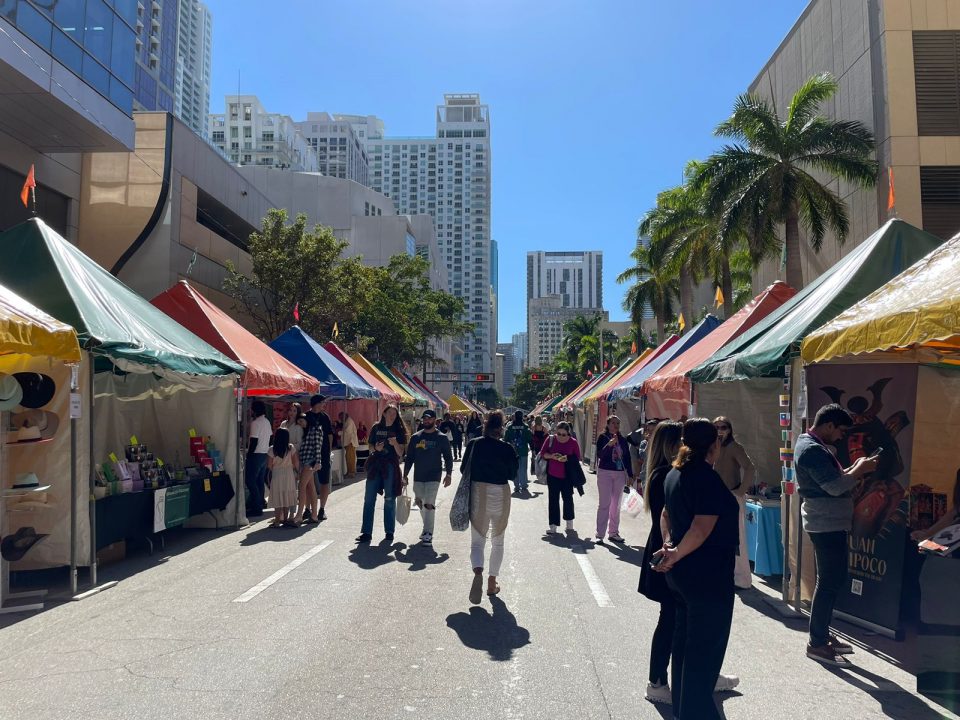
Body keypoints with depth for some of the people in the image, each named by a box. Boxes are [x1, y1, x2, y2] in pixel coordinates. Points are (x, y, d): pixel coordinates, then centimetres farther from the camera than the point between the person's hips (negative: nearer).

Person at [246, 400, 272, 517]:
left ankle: (256, 507, -5)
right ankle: (260, 503, 21)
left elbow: (254, 441, -19)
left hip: (256, 454, -9)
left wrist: (248, 454, -14)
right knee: (260, 480, 15)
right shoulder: (267, 422, 11)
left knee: (250, 481, -4)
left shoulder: (255, 423, -16)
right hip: (265, 454, 9)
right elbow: (270, 438, 15)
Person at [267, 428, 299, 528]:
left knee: (278, 499, 3)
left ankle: (277, 521, 3)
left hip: (277, 475, -1)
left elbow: (269, 465, -6)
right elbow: (296, 462, -3)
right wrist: (297, 471, 14)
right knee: (287, 497, 12)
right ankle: (286, 519, 17)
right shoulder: (291, 447, -6)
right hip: (289, 475, 1)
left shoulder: (272, 449, -9)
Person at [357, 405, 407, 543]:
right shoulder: (376, 428, 9)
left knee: (389, 500, 2)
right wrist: (376, 448, -9)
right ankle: (366, 532, 2)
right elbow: (370, 448, 13)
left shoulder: (398, 430, 4)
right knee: (369, 499, -1)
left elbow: (400, 453, -1)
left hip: (390, 467, -2)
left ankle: (389, 532, 11)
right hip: (375, 465, 2)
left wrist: (395, 443, -19)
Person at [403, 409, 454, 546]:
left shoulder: (441, 438, -2)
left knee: (429, 504, -11)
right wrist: (405, 475, 6)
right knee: (420, 503, 11)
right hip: (418, 476, 4)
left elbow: (448, 457, 1)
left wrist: (449, 474, -6)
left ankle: (428, 533, -7)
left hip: (434, 477, -4)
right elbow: (409, 458, 10)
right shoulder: (415, 438, 6)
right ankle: (427, 527, 30)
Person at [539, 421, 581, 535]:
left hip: (567, 476, -1)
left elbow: (577, 458, -1)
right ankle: (553, 526, 9)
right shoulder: (551, 439, -3)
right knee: (553, 500, 2)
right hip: (552, 475, 1)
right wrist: (551, 456, -17)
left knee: (568, 498, 6)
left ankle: (569, 524, 25)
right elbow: (542, 453, 3)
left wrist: (567, 459, -20)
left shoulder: (573, 442, -6)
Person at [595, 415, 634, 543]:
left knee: (616, 505, 9)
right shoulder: (603, 437, -2)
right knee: (604, 504, -6)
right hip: (605, 472, -4)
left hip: (620, 474, 5)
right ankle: (600, 534, -3)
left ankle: (614, 533, 17)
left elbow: (627, 458, 14)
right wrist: (609, 444, -26)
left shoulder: (623, 440, 11)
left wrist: (630, 475, 11)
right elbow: (599, 455, -13)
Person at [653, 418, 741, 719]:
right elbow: (702, 529, -26)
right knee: (705, 648, 1)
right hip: (708, 575, -9)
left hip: (681, 573, 9)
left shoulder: (674, 475, 7)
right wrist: (676, 555, -16)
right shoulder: (707, 478, -20)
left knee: (684, 640, 20)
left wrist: (668, 544, 4)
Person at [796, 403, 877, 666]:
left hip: (830, 523, 11)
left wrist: (853, 469, 4)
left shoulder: (813, 445, 14)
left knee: (833, 579, 17)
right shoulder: (812, 449, -20)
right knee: (829, 582, -4)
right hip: (827, 524, -11)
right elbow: (835, 486, -25)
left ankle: (823, 634, 26)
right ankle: (817, 644, 4)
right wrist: (860, 469, -11)